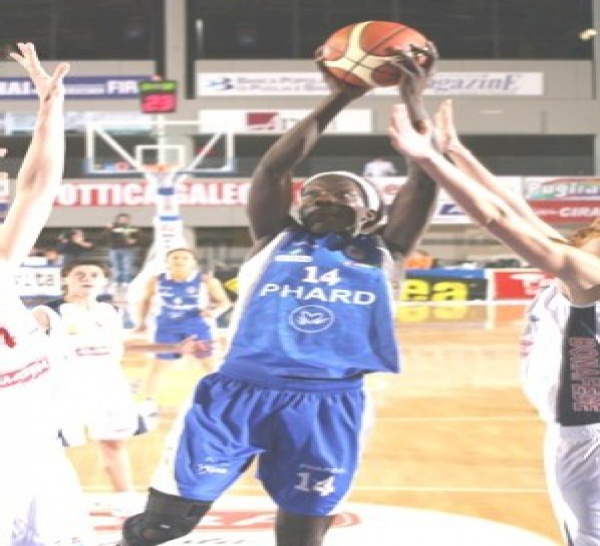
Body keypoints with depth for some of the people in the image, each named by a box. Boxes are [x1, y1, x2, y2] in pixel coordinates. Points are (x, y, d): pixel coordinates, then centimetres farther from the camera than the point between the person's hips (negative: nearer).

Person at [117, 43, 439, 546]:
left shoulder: (381, 254, 18)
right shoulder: (275, 242, 17)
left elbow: (426, 179, 10)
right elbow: (273, 167, 6)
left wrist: (414, 101, 9)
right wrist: (337, 100, 7)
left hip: (330, 405, 1)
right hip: (240, 390, 0)